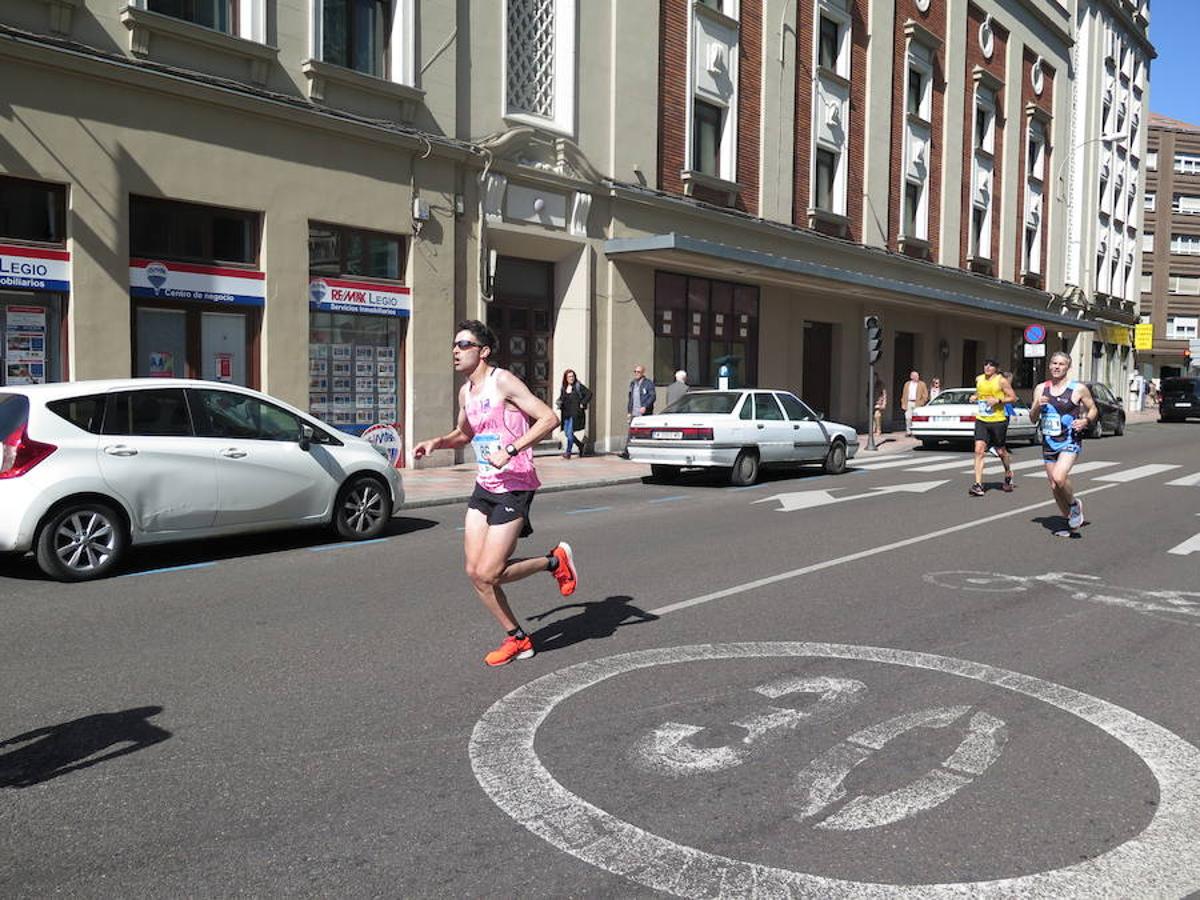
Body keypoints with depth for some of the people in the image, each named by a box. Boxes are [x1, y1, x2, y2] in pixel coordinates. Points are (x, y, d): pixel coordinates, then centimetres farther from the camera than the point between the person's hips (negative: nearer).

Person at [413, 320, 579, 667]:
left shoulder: (503, 381, -12)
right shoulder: (465, 392, 12)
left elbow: (549, 419, -20)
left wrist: (511, 450, -26)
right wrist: (437, 442, 11)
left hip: (514, 487, -8)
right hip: (484, 486, 8)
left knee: (488, 574, -11)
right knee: (474, 572, 4)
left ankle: (556, 561, 12)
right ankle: (518, 639, 19)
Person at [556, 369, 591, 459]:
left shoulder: (578, 386, -5)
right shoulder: (564, 388, 11)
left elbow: (589, 394, -5)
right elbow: (561, 398, 21)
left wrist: (583, 403, -10)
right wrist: (559, 403, -1)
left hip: (575, 414, -6)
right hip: (566, 414, 6)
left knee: (570, 432, -11)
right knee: (566, 433, 8)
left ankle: (568, 452, -2)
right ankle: (580, 445, 29)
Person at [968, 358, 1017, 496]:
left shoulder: (1002, 381, -7)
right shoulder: (979, 379, 9)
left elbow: (1013, 397, -5)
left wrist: (998, 400, -19)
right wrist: (974, 397, 5)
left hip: (998, 421, -3)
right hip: (981, 420, 4)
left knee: (1000, 451, 11)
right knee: (979, 450, -11)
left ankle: (1008, 475, 41)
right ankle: (978, 485, -14)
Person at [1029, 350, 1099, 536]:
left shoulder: (1078, 389, -3)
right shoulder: (1041, 389, 7)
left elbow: (1093, 410, 9)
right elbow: (1033, 419, 10)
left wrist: (1086, 421, -11)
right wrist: (1037, 406, -10)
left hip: (1070, 442, -5)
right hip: (1049, 443, 5)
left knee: (1059, 478, -26)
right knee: (1054, 487, 7)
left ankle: (1074, 504, 3)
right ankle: (1071, 522, 24)